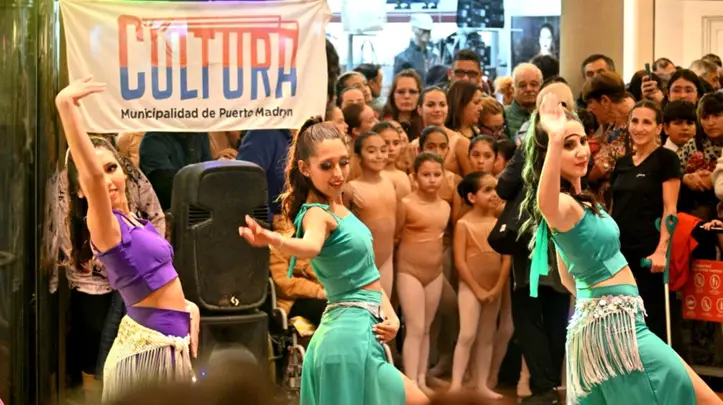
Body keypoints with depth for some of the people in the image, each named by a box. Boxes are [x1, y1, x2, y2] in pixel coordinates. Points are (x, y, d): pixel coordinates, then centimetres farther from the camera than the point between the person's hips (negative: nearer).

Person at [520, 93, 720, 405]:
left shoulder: (573, 202, 13)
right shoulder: (564, 204, -18)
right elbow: (545, 203, -45)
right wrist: (555, 140, -56)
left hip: (591, 322, 10)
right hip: (614, 325, -10)